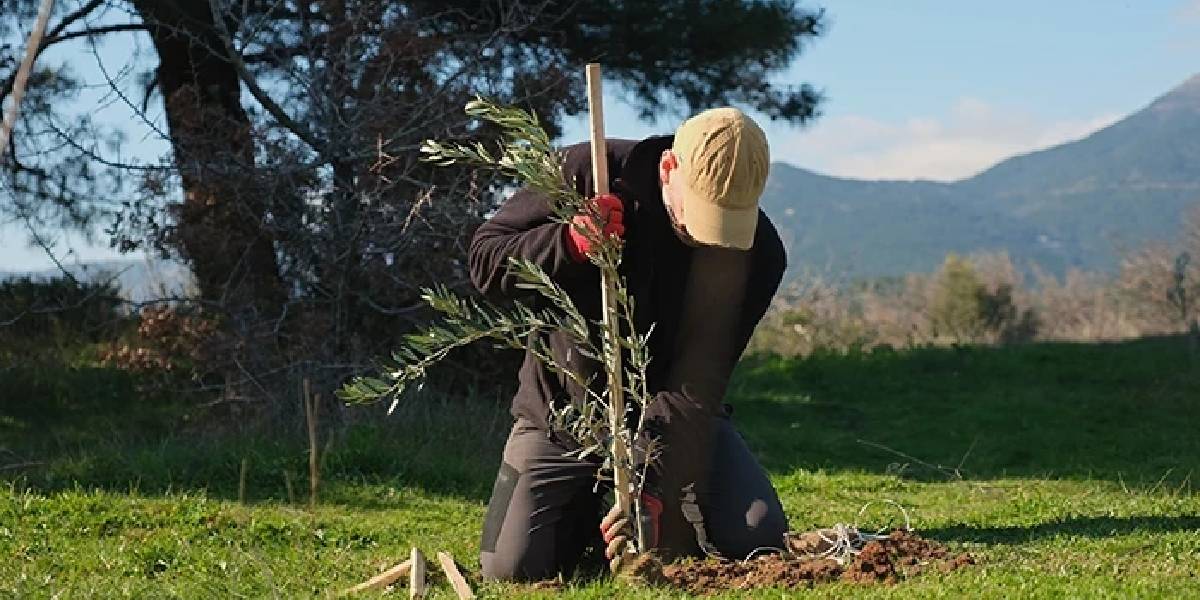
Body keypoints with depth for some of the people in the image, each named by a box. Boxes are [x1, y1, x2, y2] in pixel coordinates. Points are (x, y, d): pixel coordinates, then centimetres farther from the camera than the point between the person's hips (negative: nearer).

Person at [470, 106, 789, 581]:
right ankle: (585, 514, 20)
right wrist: (570, 243, -34)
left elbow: (696, 384, -23)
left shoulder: (755, 252, -19)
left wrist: (654, 492, -33)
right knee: (511, 570, -14)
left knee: (758, 538, -19)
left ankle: (658, 519, 14)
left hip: (671, 417, 0)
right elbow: (483, 260, -15)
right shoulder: (587, 174, -19)